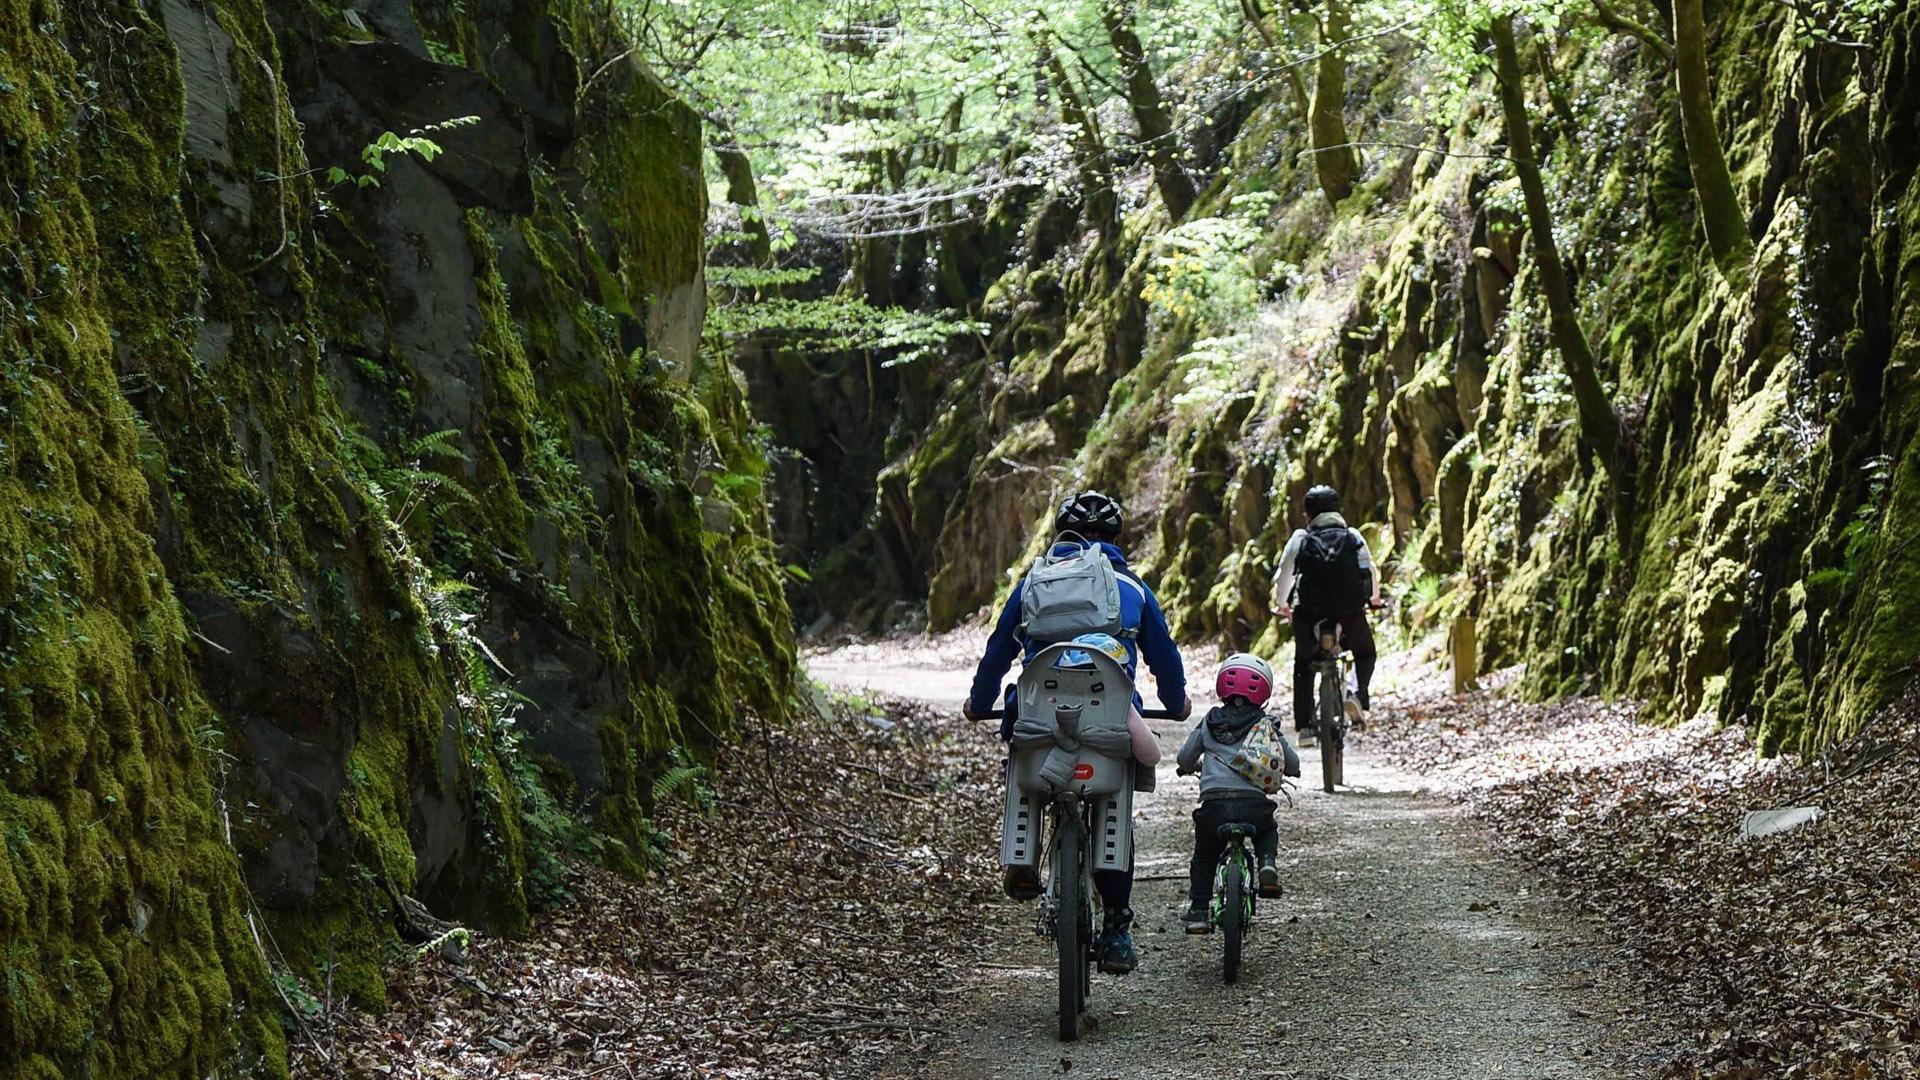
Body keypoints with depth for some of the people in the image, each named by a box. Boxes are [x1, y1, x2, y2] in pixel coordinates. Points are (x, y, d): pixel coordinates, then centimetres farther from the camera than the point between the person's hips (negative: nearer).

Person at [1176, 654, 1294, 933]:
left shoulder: (1208, 723, 14)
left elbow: (1184, 758, 22)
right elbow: (1292, 764, 14)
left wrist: (1193, 766, 46)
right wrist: (1290, 770, 38)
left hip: (1213, 803, 0)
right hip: (1254, 802, 0)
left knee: (1203, 857, 21)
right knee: (1267, 832, 33)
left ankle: (1197, 910, 13)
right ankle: (1267, 863, 6)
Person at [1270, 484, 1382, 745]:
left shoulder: (1300, 538, 4)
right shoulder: (1354, 537, 7)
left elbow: (1283, 576, 11)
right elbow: (1372, 572, 15)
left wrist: (1281, 605, 30)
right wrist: (1374, 598, 36)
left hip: (1310, 615, 0)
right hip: (1350, 614, 0)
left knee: (1303, 664, 20)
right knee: (1365, 653, 28)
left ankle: (1304, 726, 8)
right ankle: (1358, 693, -1)